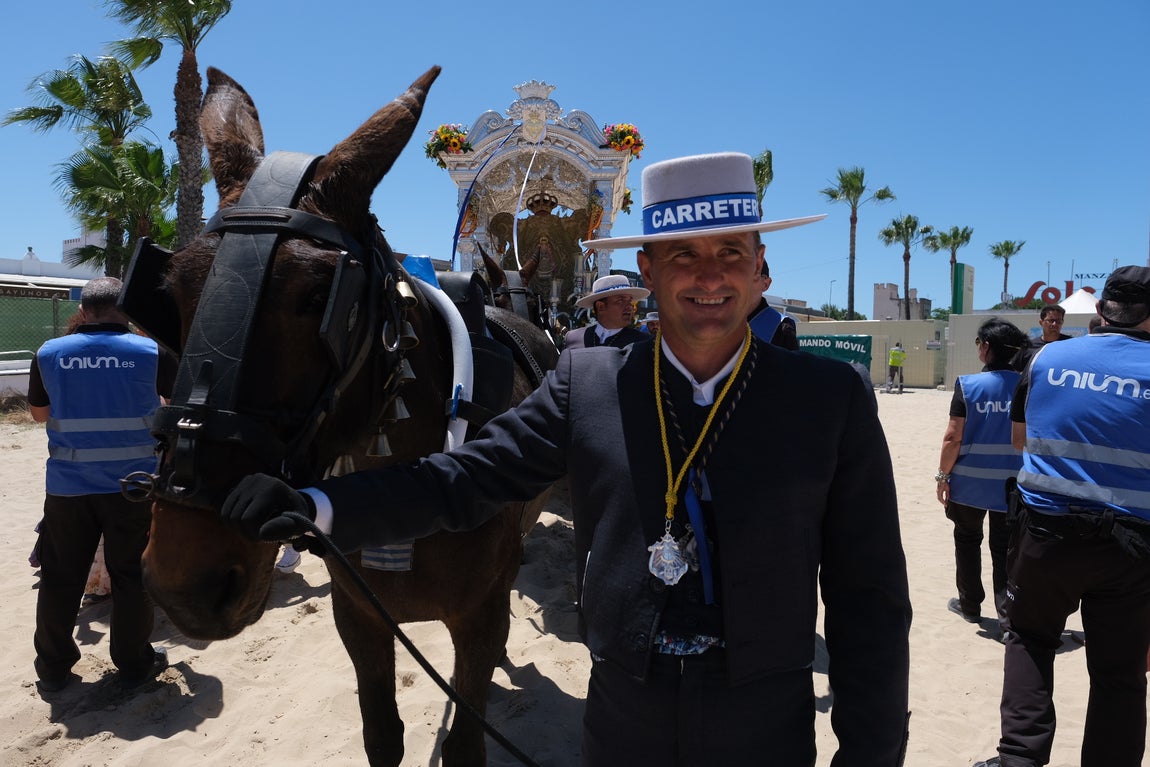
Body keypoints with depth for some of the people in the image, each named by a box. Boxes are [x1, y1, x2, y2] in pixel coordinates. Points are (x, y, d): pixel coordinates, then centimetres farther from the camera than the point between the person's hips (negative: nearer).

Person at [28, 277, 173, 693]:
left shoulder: (49, 354, -1)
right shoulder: (151, 352, -7)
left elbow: (39, 412, 13)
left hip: (67, 486, 2)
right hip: (132, 485, -2)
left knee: (61, 578, 14)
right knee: (132, 576, 9)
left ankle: (53, 668, 25)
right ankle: (134, 664, 19)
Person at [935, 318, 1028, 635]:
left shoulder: (969, 385, -12)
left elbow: (953, 437, -13)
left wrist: (943, 475, -2)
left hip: (970, 481, -2)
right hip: (1011, 483, 2)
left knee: (967, 541, 17)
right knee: (1005, 548, 11)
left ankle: (970, 605, 26)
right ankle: (1009, 609, 4)